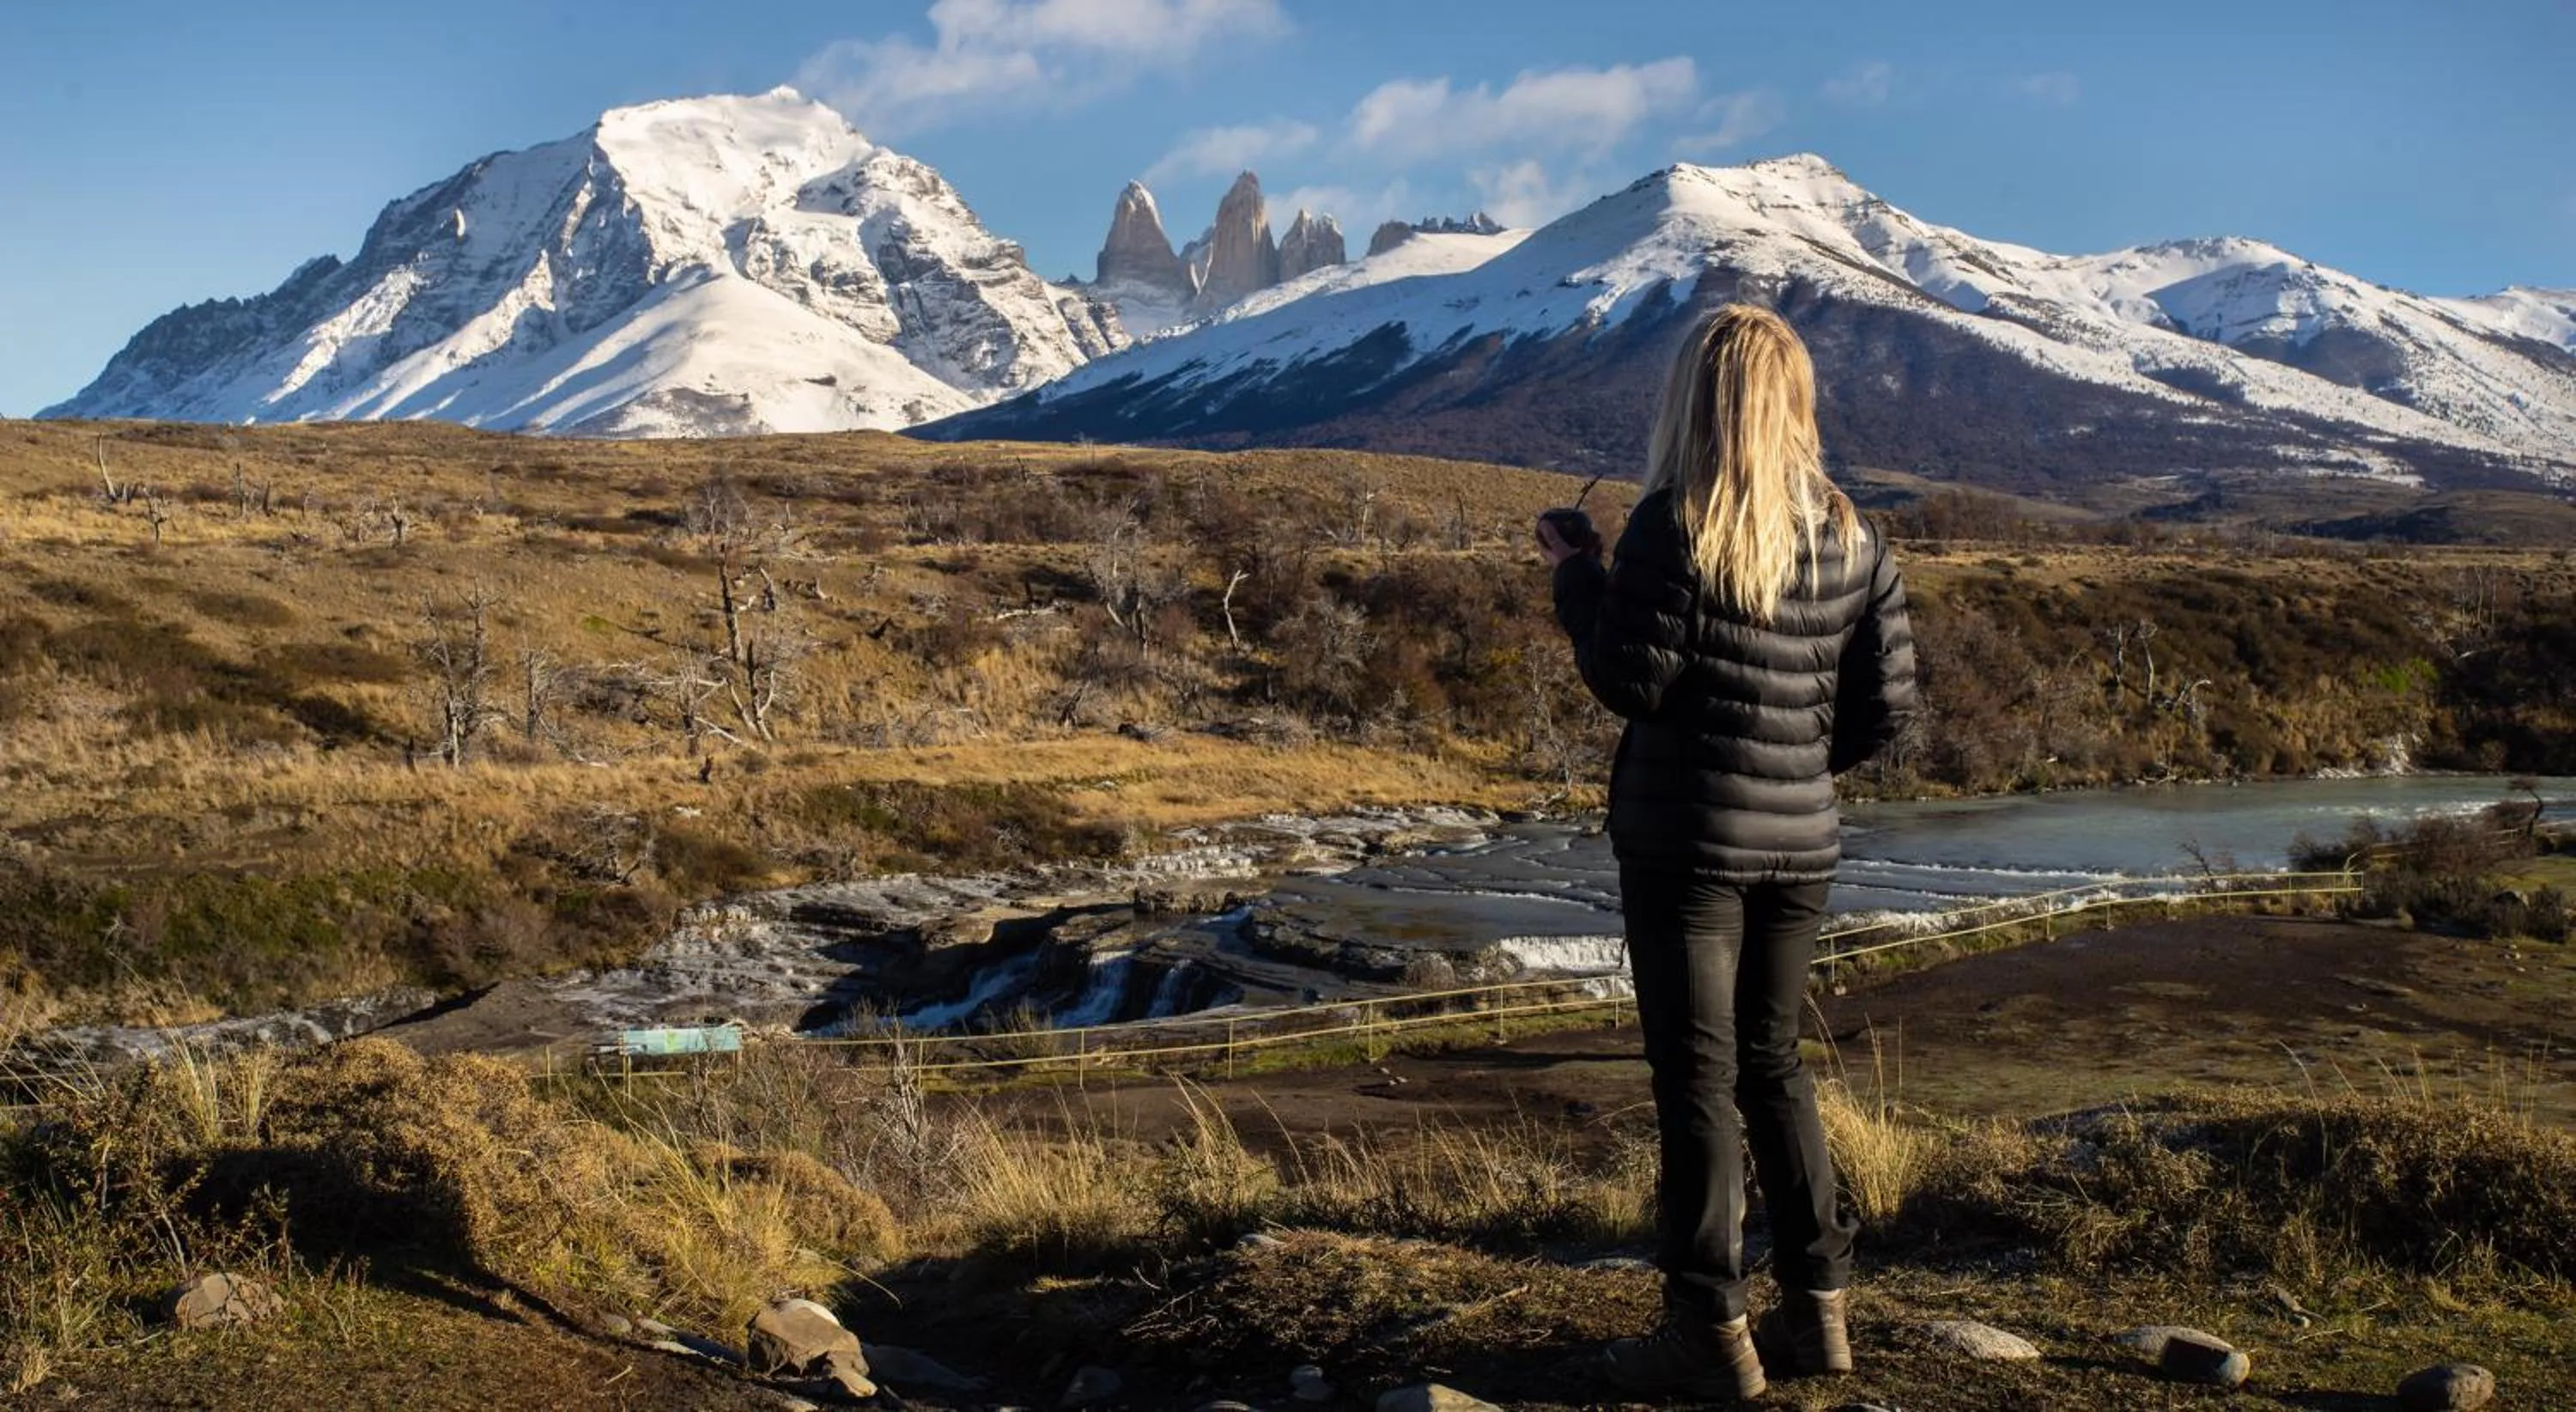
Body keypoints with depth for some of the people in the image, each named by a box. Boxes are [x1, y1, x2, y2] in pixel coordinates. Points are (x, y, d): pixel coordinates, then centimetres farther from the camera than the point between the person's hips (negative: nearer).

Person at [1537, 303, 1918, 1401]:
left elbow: (1629, 679, -14)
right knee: (1773, 1062, 18)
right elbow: (1888, 700, 4)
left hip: (1686, 838, -6)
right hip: (1800, 844, 6)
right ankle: (1817, 1307, 23)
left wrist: (1575, 572, -1)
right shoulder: (1848, 536, 3)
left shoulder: (1678, 525, -14)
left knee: (1696, 1074, 2)